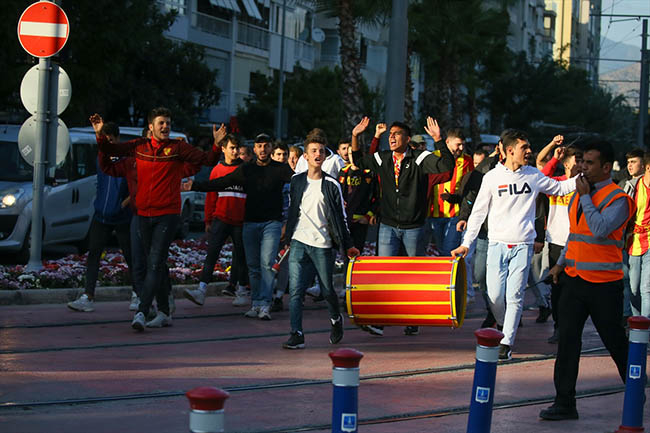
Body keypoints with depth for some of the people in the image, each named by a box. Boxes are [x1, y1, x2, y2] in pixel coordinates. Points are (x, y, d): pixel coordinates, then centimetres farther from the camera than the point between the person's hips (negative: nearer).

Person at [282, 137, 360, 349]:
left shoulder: (331, 185, 1)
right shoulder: (296, 181, 9)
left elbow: (340, 217, 4)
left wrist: (347, 246, 2)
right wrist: (288, 236, 20)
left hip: (322, 244, -2)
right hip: (299, 243, 2)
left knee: (328, 290, 7)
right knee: (295, 290, -9)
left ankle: (336, 319, 35)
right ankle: (296, 335, -9)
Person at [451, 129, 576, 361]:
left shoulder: (534, 176, 6)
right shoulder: (492, 178, 0)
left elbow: (560, 187, 20)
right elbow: (478, 213, 3)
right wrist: (466, 243, 0)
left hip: (523, 245, 1)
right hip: (498, 244, -1)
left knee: (515, 296, -5)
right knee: (495, 295, -4)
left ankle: (506, 343, 0)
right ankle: (501, 326, 26)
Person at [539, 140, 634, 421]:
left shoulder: (618, 199, -11)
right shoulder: (579, 195, 13)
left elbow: (600, 229, -26)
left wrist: (585, 197, -18)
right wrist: (561, 263, 15)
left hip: (604, 284, -6)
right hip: (574, 279, 6)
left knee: (615, 342, 6)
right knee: (567, 340, -1)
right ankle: (564, 403, 2)